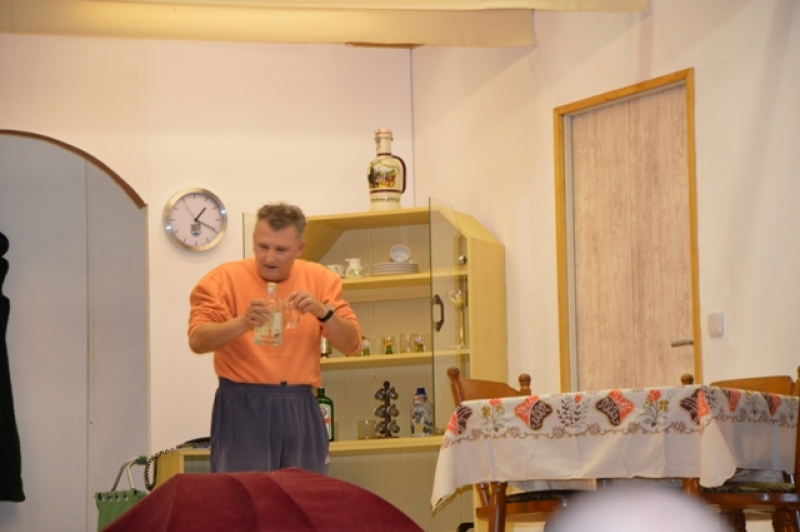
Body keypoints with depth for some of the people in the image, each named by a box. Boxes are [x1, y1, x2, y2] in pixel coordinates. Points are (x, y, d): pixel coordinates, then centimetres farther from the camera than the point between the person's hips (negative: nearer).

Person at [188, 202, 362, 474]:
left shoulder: (321, 280, 7)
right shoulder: (224, 278, -3)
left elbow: (352, 344, 2)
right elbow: (198, 340, -14)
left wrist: (323, 311, -16)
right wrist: (243, 322, -31)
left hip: (301, 408, 3)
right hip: (243, 406, -3)